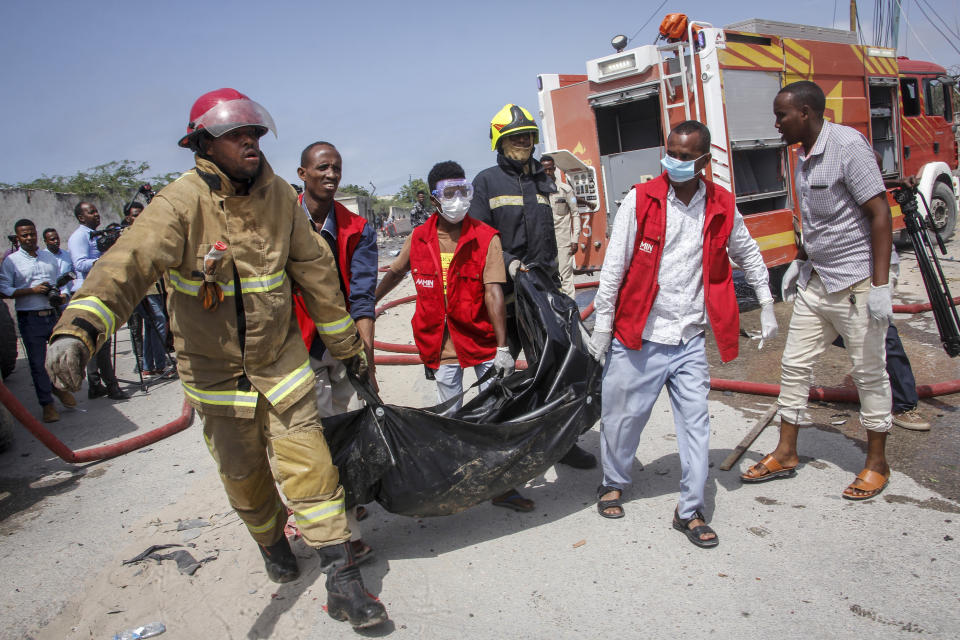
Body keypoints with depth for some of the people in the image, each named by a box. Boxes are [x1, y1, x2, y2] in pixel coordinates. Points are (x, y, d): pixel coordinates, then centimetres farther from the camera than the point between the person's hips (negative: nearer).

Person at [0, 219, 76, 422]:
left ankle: (59, 386, 31)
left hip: (53, 315, 4)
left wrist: (59, 294, 2)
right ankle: (47, 404, 11)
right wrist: (33, 290, -16)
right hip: (30, 319, -3)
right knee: (38, 363, 1)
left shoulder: (49, 257, 13)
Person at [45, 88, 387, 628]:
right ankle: (271, 541, 43)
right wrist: (79, 328, -51)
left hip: (280, 357, 2)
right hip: (214, 367, -1)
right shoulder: (182, 203, -17)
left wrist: (347, 343, 10)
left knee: (308, 463, -4)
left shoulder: (279, 196, -4)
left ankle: (343, 581, 5)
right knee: (244, 473, 13)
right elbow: (129, 264, -33)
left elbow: (316, 272, 3)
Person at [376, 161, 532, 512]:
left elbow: (493, 293, -16)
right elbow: (395, 273, 19)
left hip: (482, 338, -2)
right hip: (441, 343, 2)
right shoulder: (419, 239, 1)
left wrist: (502, 347, -21)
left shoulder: (486, 238, -8)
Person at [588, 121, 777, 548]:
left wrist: (766, 306, 21)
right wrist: (603, 322, -6)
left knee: (696, 421, 3)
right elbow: (614, 264, -6)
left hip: (690, 339, 3)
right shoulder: (641, 200, -7)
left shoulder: (722, 207, 3)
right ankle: (612, 484, 34)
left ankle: (690, 511, 16)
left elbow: (747, 254, 20)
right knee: (624, 416, 9)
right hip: (637, 336, -2)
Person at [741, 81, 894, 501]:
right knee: (795, 365, 9)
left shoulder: (847, 144, -15)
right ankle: (786, 454, 20)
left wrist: (880, 286, -21)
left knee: (869, 373, 5)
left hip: (856, 285, -8)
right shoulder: (804, 158, 9)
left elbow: (879, 214, -17)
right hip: (816, 282, 8)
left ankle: (876, 463, 20)